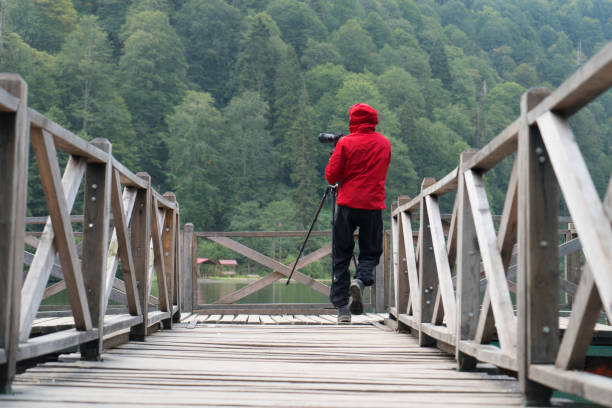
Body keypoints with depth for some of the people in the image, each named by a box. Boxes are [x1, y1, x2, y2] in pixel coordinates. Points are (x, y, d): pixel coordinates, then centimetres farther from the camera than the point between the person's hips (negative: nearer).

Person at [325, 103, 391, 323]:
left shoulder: (345, 143, -3)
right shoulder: (384, 143, 9)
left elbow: (331, 176, -2)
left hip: (347, 204, -2)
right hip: (374, 205, 2)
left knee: (341, 256, 6)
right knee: (371, 252, 13)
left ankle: (342, 307, 2)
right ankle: (360, 280, -18)